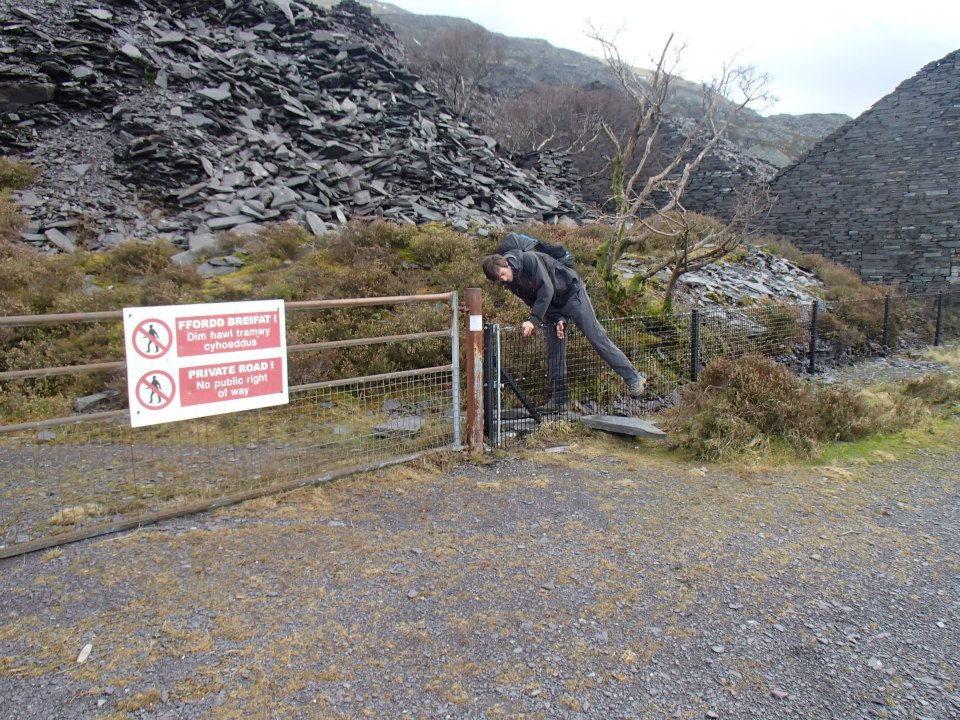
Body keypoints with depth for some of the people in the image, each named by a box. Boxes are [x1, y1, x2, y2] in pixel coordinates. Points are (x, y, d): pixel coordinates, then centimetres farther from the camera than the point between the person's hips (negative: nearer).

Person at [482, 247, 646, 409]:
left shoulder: (530, 259, -26)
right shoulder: (512, 285, -4)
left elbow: (546, 289, -33)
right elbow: (533, 302, -1)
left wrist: (533, 320, -39)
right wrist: (558, 319, -14)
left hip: (571, 294, -7)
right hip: (551, 307, 7)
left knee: (597, 337, -10)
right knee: (554, 354, 3)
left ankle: (634, 379, -5)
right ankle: (557, 402, 9)